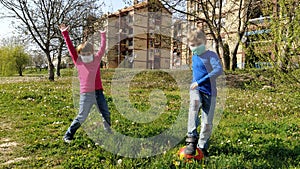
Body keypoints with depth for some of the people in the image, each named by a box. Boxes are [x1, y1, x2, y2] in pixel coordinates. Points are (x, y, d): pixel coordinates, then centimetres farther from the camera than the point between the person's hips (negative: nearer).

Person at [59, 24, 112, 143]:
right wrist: (65, 34, 0)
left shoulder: (97, 59, 8)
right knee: (81, 118, 3)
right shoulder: (78, 62, 3)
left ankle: (109, 133, 29)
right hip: (86, 94, -3)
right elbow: (70, 47, 1)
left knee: (106, 114, 10)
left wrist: (103, 34, 25)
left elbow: (102, 47, 18)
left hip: (98, 92, 3)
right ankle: (68, 136, 19)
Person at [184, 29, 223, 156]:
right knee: (195, 103, -32)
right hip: (196, 89, 3)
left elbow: (219, 70, -26)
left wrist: (200, 82, -30)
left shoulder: (211, 55, -8)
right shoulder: (194, 57, 14)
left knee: (207, 122, -1)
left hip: (209, 91, -3)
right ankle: (192, 138, -29)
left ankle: (202, 147, 21)